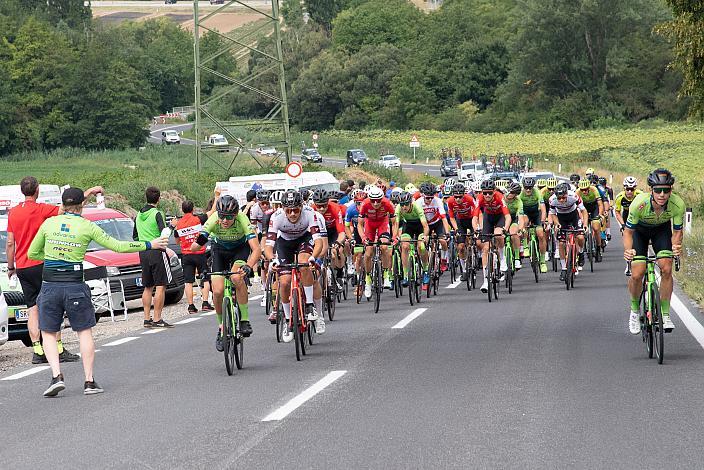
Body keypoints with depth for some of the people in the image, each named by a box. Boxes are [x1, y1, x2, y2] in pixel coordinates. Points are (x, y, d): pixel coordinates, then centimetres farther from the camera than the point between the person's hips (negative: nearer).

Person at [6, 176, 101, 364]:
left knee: (33, 309, 6)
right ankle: (59, 350, -2)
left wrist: (10, 267, 17)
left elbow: (10, 243, 8)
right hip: (39, 265, -5)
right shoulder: (41, 209, -11)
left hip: (21, 268, 5)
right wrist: (89, 192, -9)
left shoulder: (13, 212, 6)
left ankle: (37, 351, 0)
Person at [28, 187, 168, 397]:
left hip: (50, 286, 1)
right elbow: (118, 246, -1)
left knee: (49, 334, 10)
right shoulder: (87, 226, -2)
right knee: (85, 332, 11)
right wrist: (149, 245, 8)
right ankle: (89, 381, 9)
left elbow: (32, 253, 11)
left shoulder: (49, 223, 3)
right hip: (75, 285, -1)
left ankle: (56, 376, -8)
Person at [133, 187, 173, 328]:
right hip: (157, 252, -7)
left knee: (148, 287, 13)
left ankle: (147, 318, 12)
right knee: (160, 286, -6)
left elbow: (135, 236, 19)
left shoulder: (139, 215, 12)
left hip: (143, 253, 7)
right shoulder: (157, 214, -10)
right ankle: (157, 319, -10)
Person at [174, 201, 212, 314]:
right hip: (199, 254, -2)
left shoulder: (178, 224, 2)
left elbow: (177, 241, 14)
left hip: (186, 255, 2)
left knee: (188, 282, 3)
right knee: (205, 279, 6)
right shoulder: (198, 219, -8)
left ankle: (191, 306, 0)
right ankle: (205, 303, -3)